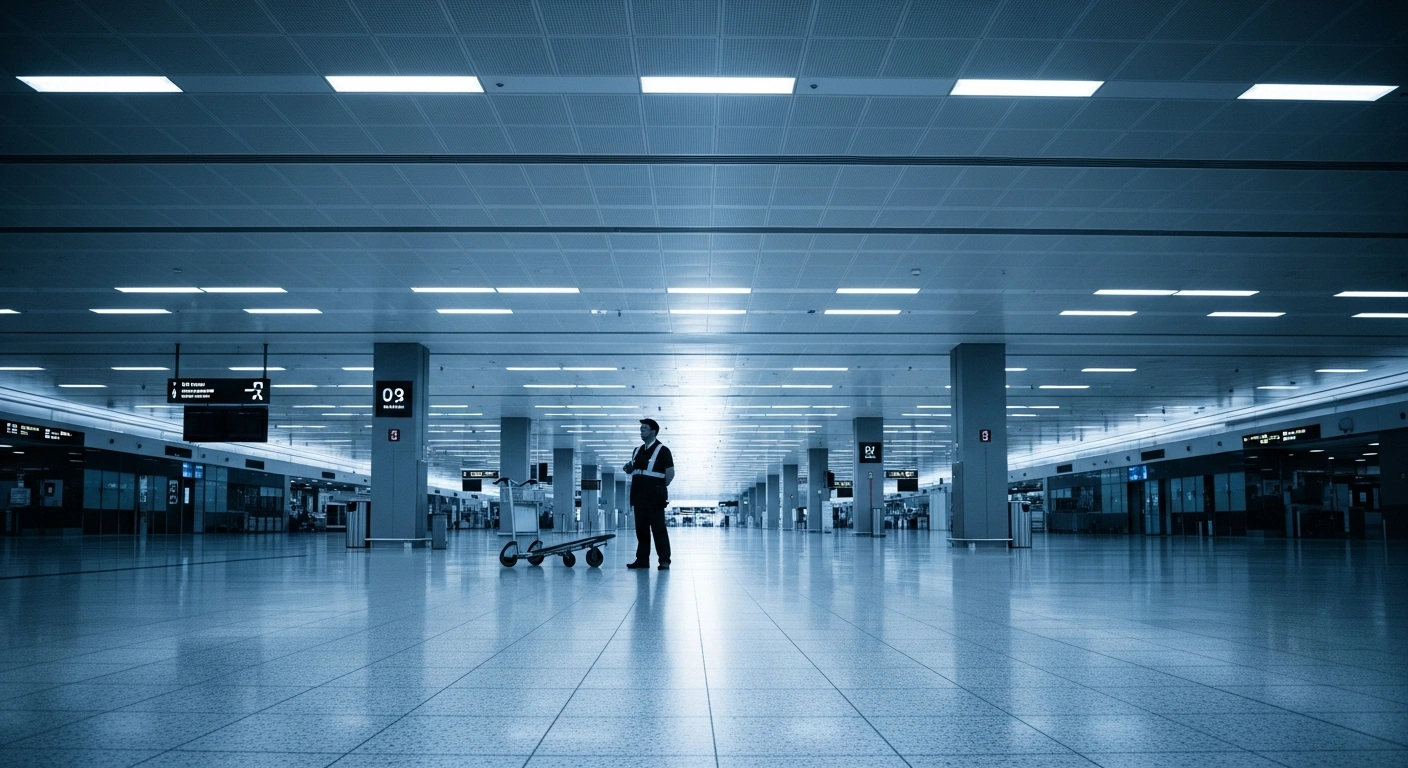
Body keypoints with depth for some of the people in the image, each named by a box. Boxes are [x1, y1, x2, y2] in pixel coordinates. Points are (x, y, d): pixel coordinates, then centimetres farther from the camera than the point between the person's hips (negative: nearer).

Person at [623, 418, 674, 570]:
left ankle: (664, 561, -5)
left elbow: (670, 472, -10)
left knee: (658, 528, -7)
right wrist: (628, 468, 3)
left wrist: (660, 488, -5)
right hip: (639, 496, 7)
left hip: (654, 497, -7)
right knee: (641, 529, 8)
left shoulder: (662, 450, -6)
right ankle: (642, 560, 13)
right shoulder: (638, 450, 15)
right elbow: (633, 470, 25)